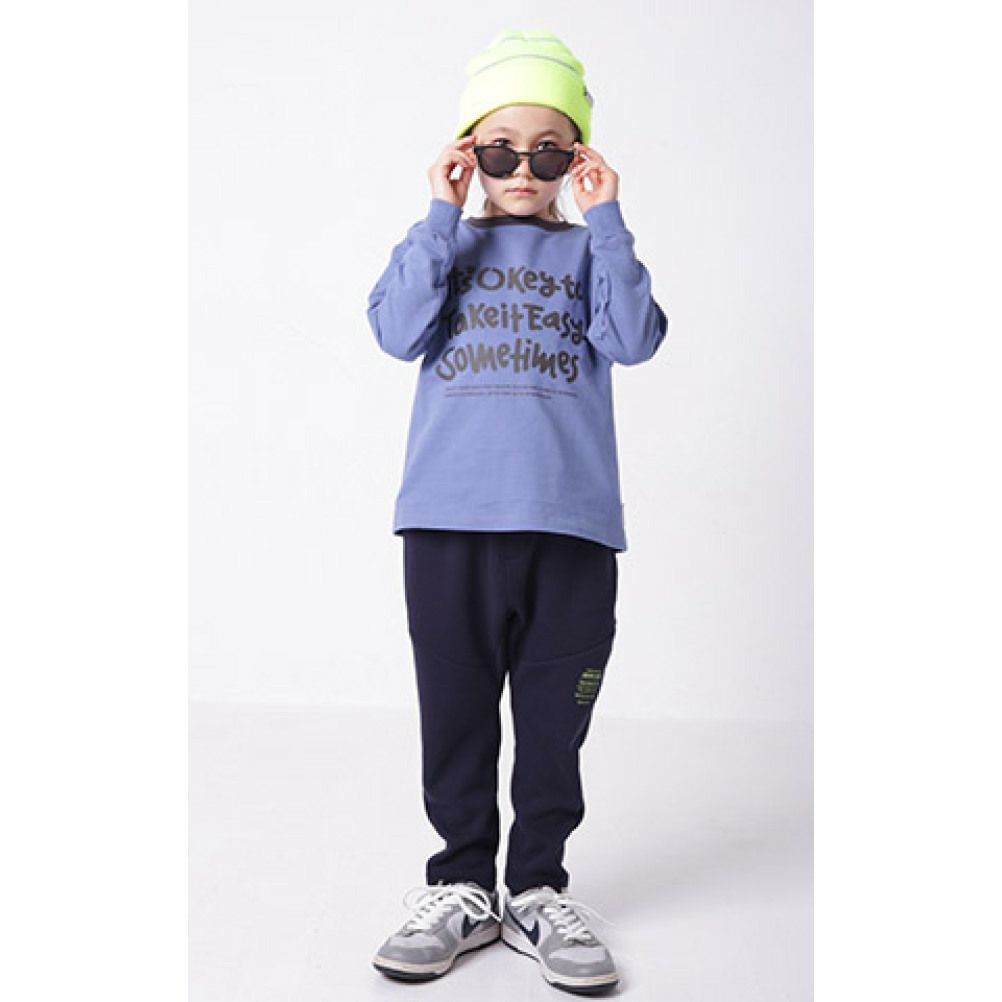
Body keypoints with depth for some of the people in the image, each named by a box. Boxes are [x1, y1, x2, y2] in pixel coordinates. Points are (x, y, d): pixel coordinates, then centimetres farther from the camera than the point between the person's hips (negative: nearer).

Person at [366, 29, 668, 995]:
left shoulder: (587, 250, 12)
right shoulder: (447, 245, 13)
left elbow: (634, 338, -6)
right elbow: (399, 331, -5)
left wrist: (604, 219, -5)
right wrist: (442, 215, -5)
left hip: (568, 519, 0)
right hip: (448, 517, 1)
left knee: (553, 723, 7)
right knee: (455, 715, 8)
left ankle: (539, 889, 23)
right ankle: (462, 885, 24)